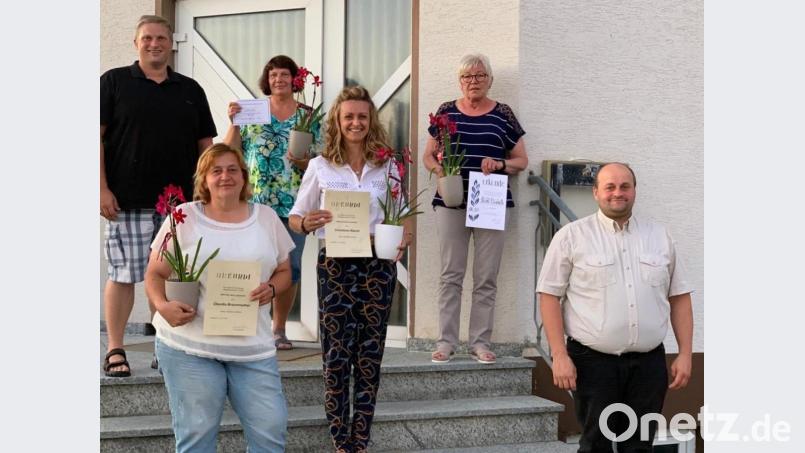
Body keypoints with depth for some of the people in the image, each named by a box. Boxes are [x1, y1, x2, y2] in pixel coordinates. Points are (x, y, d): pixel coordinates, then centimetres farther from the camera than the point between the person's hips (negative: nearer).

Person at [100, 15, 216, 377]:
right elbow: (97, 137, -1)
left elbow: (205, 144, 15)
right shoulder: (114, 82, 5)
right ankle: (115, 351, 8)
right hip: (127, 201, -3)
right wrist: (102, 188, -10)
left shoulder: (190, 90, 15)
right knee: (122, 275, -1)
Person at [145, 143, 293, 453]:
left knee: (271, 428, -1)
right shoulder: (183, 217, 1)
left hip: (253, 347, 2)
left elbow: (283, 271, 16)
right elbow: (155, 274, 4)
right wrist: (163, 306, -17)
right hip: (188, 346, -2)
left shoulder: (266, 217, 9)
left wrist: (271, 289, -8)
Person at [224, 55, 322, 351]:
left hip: (294, 204, 2)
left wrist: (303, 163, -12)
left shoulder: (308, 116, 9)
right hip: (255, 202, -2)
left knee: (290, 267, 5)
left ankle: (279, 329, 18)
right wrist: (234, 122, -8)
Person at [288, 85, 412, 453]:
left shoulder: (387, 167, 6)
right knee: (337, 356, 0)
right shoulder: (320, 166, 1)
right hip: (336, 266, -2)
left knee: (370, 357, 7)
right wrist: (308, 224, -20)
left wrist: (405, 235, -11)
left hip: (378, 265, 2)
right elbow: (295, 218, 3)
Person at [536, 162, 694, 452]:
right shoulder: (571, 236, 0)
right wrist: (560, 355, -10)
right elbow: (550, 295, -3)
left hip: (649, 363, 3)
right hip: (593, 362, -3)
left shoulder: (660, 237, 11)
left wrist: (685, 354, 5)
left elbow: (679, 297, 12)